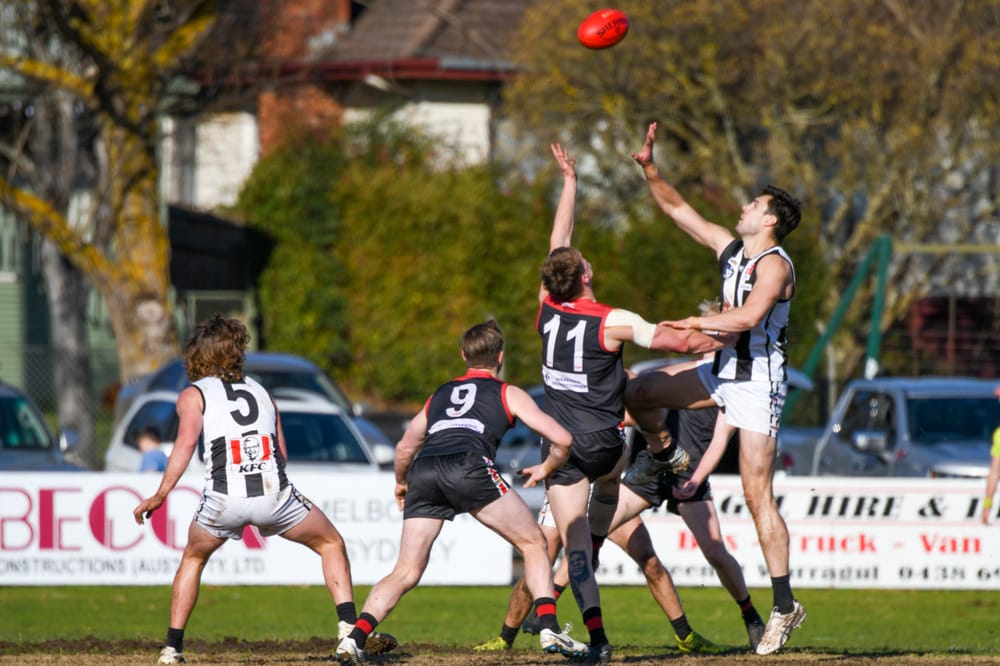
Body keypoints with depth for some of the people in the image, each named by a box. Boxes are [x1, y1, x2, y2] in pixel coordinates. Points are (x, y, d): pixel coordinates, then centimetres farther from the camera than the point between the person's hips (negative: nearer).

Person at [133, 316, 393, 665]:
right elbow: (282, 452, 17)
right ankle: (349, 628, 5)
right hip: (274, 492, 1)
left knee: (193, 559, 27)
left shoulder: (193, 395, 13)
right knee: (331, 544, 21)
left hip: (224, 499, -1)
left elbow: (186, 442, -5)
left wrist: (160, 496, -8)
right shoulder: (261, 391, 23)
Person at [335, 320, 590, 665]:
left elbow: (405, 447, 41)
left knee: (405, 573, 7)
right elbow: (562, 439, 17)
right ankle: (549, 629, 0)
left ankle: (355, 637, -12)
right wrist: (545, 469, 38)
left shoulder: (440, 394, 34)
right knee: (533, 543, 13)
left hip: (423, 471, 4)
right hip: (468, 467, -4)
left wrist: (401, 484, 60)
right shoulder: (509, 394, 23)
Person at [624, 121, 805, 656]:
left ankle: (785, 607, -10)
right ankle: (658, 453, 39)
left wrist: (696, 323, -21)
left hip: (758, 381, -8)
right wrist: (649, 169, 9)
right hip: (723, 372, 8)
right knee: (637, 392, 9)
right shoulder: (730, 249, 10)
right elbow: (679, 211, 17)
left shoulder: (774, 264, -15)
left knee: (757, 495, -12)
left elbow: (748, 316, -30)